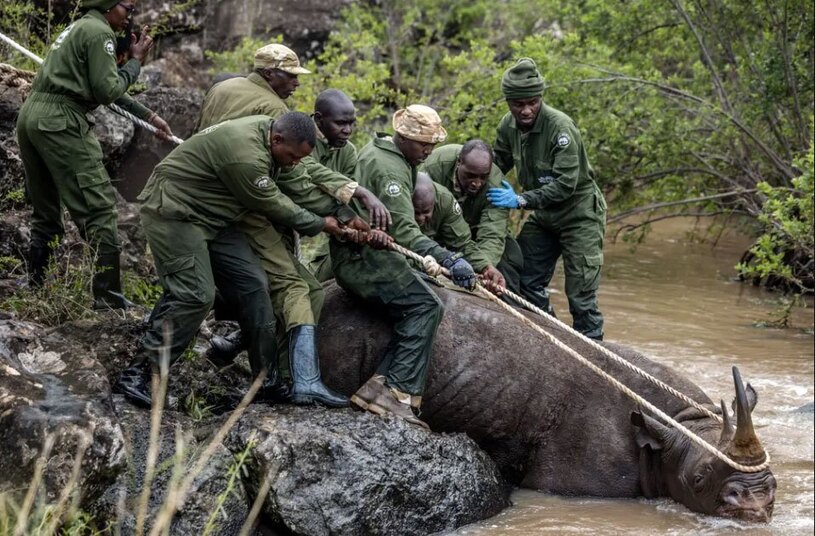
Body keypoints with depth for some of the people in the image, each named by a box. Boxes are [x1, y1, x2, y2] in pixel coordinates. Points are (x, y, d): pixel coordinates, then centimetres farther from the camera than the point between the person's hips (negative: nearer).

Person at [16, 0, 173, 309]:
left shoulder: (78, 28, 25)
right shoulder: (100, 31, -5)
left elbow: (105, 89, 29)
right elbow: (108, 90, -11)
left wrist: (148, 116, 29)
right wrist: (135, 61, 3)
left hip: (31, 116, 10)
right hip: (60, 121, -10)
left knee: (46, 210, 16)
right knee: (98, 207, -8)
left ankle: (36, 285, 20)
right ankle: (108, 296, -10)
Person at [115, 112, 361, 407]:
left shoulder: (268, 129, -1)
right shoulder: (245, 157, -30)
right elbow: (272, 205, -15)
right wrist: (320, 224, -3)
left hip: (211, 218, 10)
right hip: (173, 213, -10)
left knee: (253, 285, 2)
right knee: (195, 295, -21)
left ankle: (269, 382, 6)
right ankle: (137, 375, -13)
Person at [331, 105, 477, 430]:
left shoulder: (377, 149, 17)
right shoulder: (390, 169, -16)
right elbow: (403, 230, -25)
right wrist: (446, 258, -34)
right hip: (362, 257, -10)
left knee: (418, 306, -3)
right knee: (424, 305, -19)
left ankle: (378, 385, -16)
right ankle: (398, 392, -26)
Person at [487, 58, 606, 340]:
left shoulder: (560, 126, -25)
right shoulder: (508, 126, -4)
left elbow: (565, 183, -30)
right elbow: (497, 165, 13)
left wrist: (521, 200, -35)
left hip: (579, 214, -7)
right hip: (543, 217, 7)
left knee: (580, 295, -9)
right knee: (526, 282, 3)